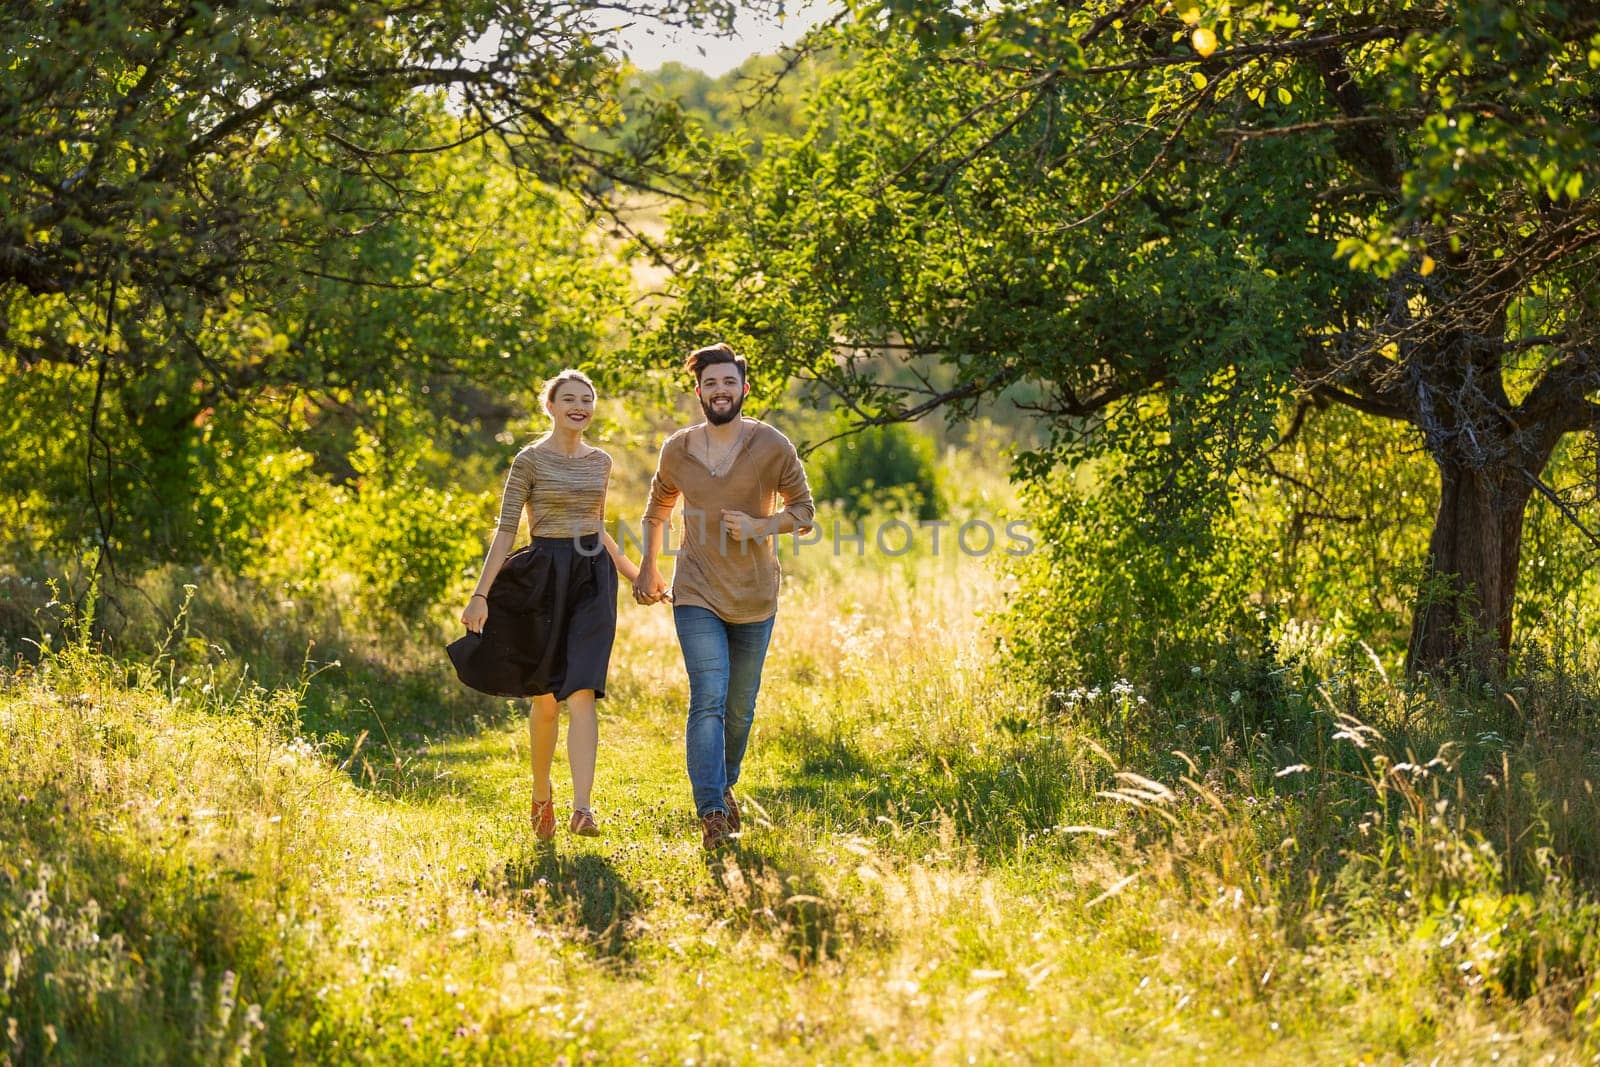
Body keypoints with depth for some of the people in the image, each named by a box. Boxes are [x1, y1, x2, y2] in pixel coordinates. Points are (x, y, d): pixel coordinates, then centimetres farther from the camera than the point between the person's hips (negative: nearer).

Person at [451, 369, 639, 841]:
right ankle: (541, 793, 30)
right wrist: (481, 593, -14)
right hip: (543, 578, -2)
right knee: (544, 697, 7)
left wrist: (633, 574, 27)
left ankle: (582, 807, -21)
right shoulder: (530, 460, -4)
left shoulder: (600, 462, 10)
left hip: (592, 579, 2)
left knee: (582, 694, -13)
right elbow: (506, 530, -7)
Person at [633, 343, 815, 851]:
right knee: (708, 699, -16)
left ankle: (724, 786, 36)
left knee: (740, 706, 12)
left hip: (755, 598, 1)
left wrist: (759, 527, -16)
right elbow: (657, 508, 20)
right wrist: (648, 567, 17)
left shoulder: (772, 447, -6)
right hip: (697, 595, -1)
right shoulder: (677, 450, 0)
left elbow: (804, 510, 1)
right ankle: (712, 815, -22)